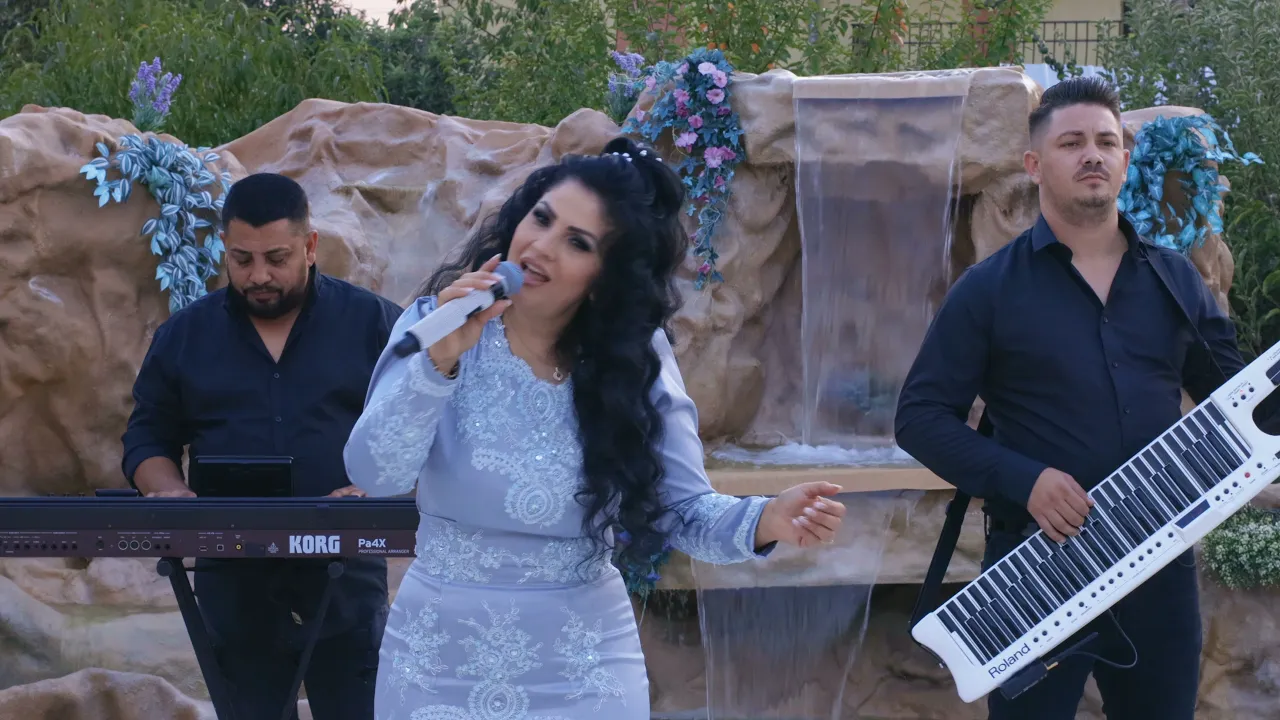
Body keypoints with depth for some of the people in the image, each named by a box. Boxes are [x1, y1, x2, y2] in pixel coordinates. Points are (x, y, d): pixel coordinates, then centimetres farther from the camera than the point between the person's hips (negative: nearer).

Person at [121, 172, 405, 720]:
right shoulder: (184, 335, 9)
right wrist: (170, 492, -8)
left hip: (344, 580, -2)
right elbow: (147, 438, 13)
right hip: (234, 585, 2)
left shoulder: (375, 323, 1)